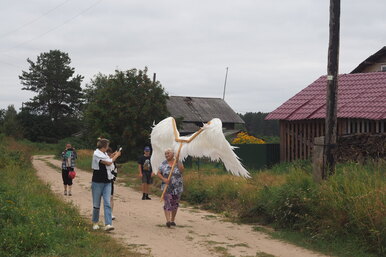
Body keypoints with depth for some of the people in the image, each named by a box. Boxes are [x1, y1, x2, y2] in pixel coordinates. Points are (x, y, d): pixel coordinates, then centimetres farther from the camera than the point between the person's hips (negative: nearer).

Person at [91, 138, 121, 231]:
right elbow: (108, 163, -17)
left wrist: (113, 156, 17)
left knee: (107, 203, -7)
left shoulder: (104, 154, 13)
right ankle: (95, 222, 23)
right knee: (96, 204, 4)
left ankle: (108, 224, -14)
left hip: (107, 182, 6)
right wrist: (116, 156, -3)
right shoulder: (96, 154, -12)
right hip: (98, 182, -6)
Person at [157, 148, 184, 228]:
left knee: (175, 204, 9)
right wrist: (164, 179, -15)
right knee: (167, 203, -14)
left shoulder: (178, 162, 2)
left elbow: (181, 170, -15)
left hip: (177, 188, 1)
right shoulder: (163, 164, 2)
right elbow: (158, 173, 2)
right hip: (167, 187, -1)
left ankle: (172, 220, 22)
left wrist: (177, 160, -18)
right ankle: (168, 220, -21)